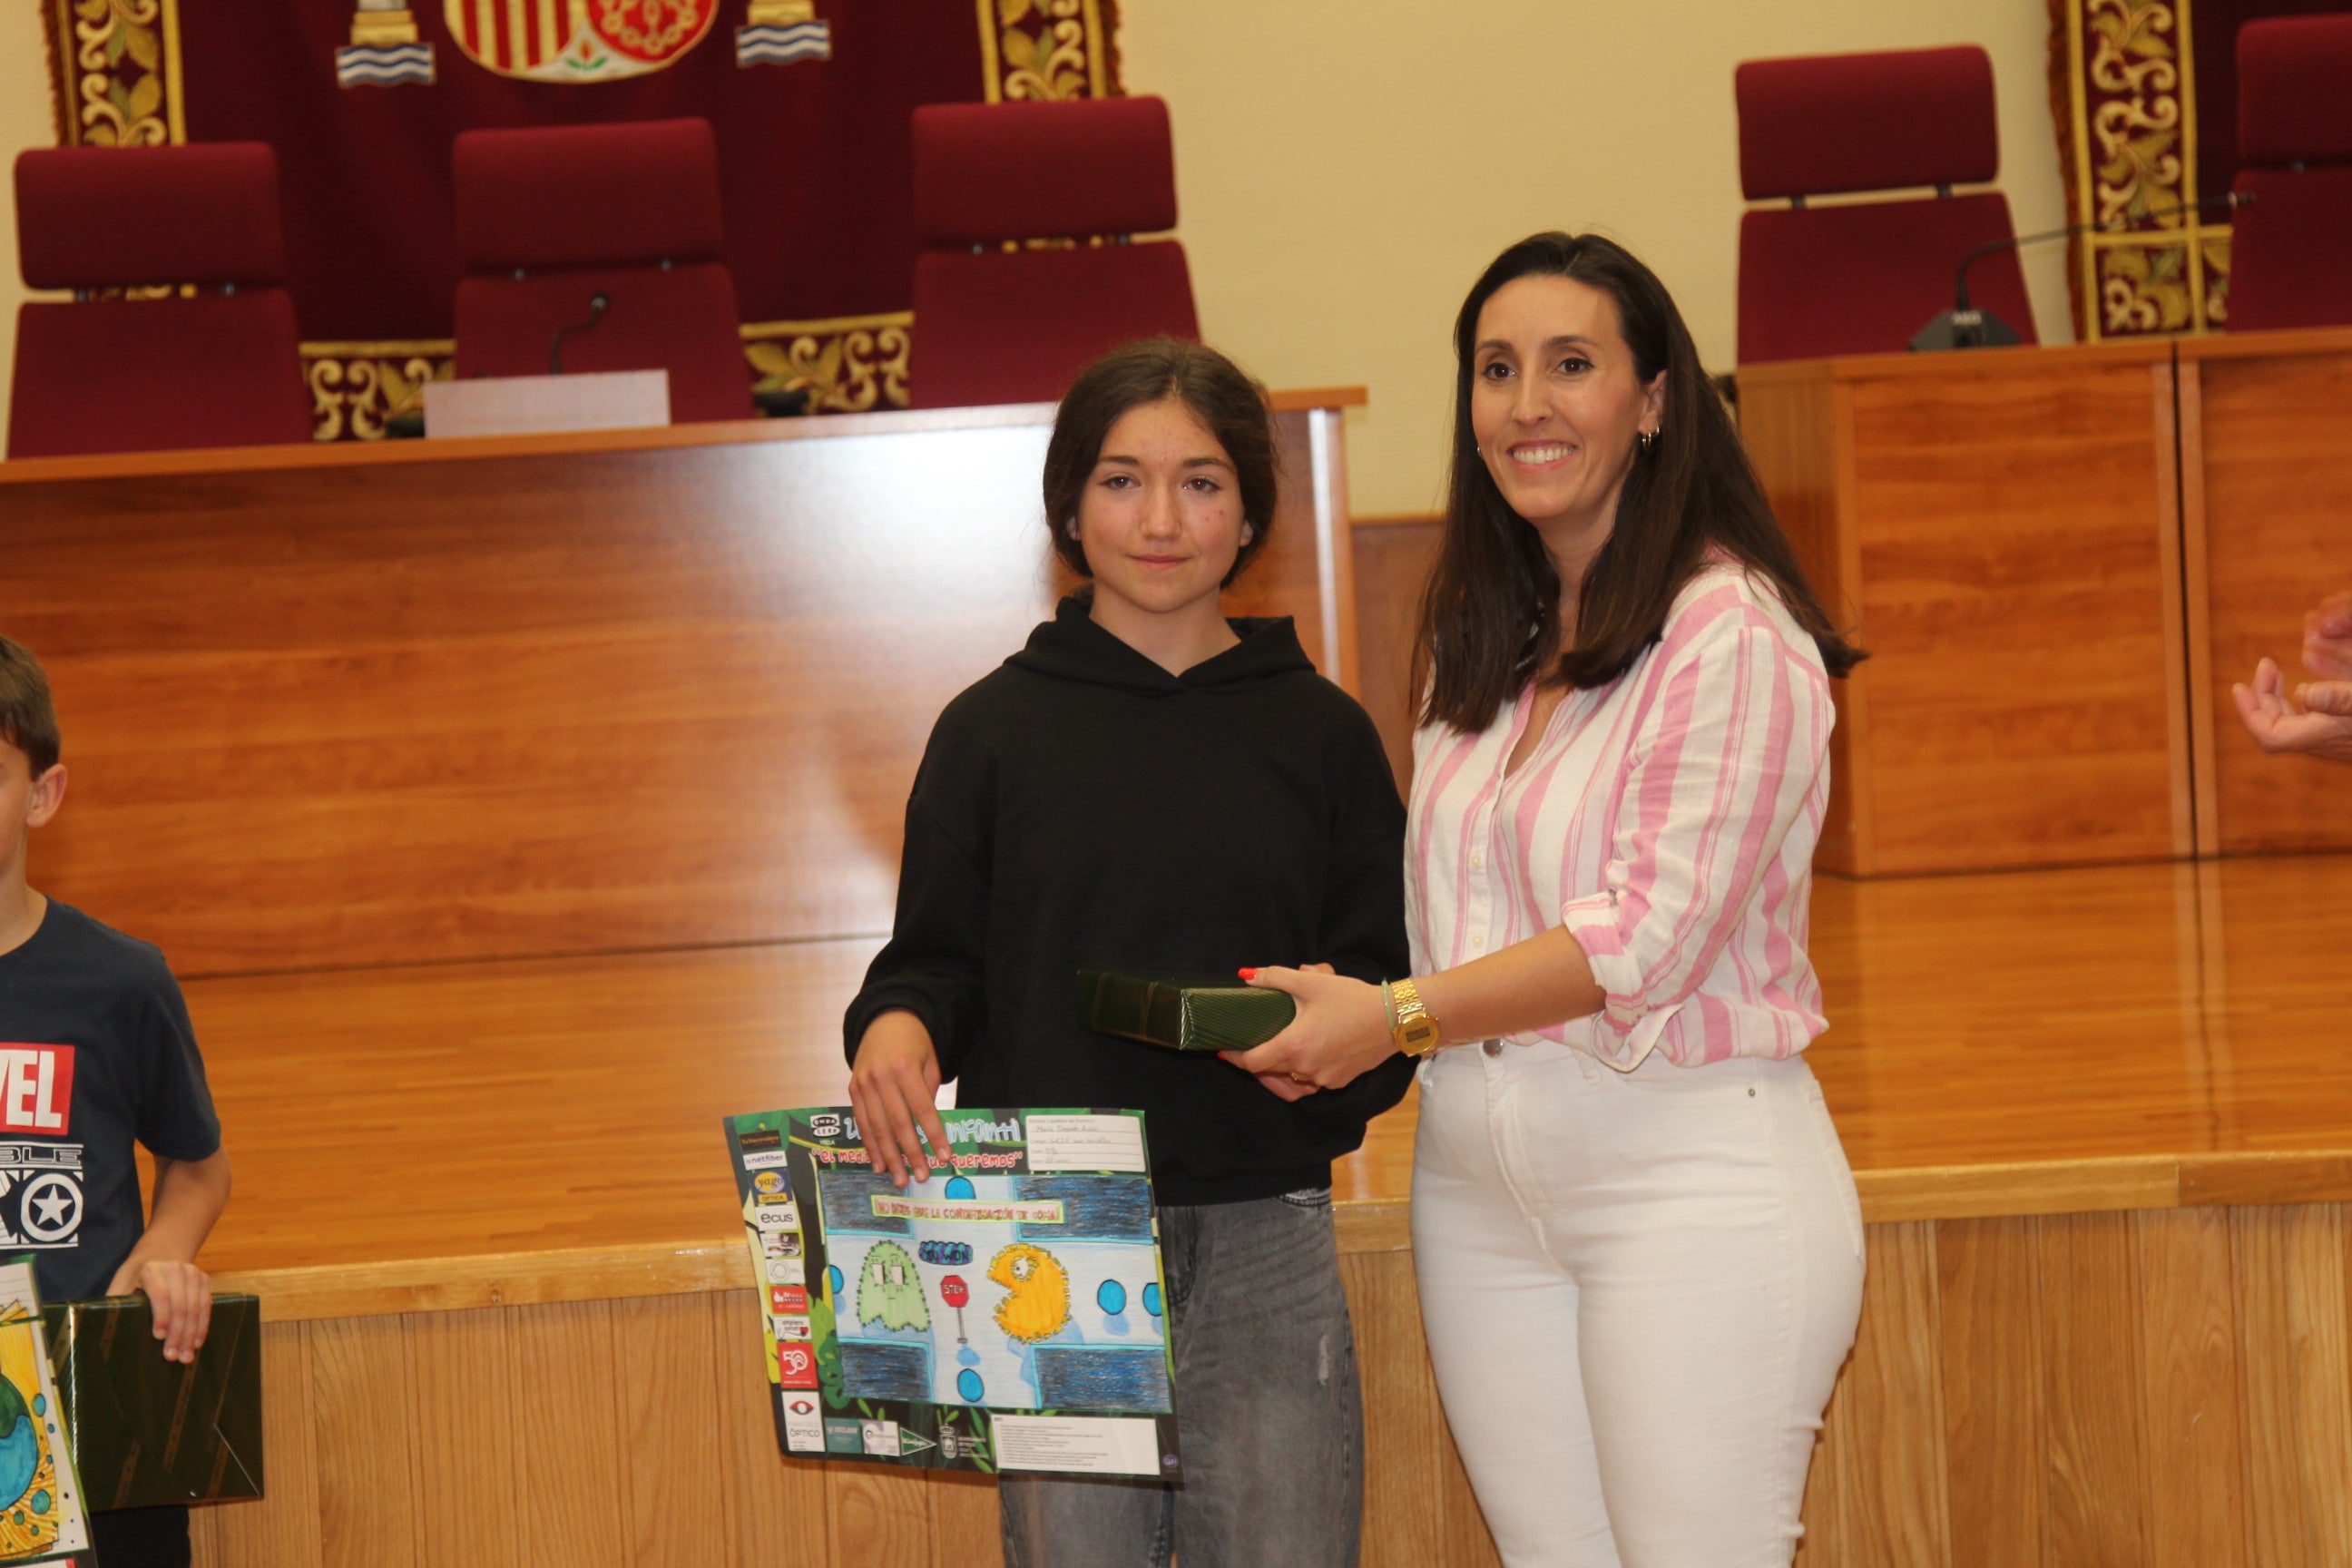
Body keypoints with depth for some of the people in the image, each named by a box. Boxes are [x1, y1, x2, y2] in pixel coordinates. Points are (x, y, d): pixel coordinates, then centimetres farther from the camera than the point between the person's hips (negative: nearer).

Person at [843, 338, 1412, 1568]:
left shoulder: (1320, 733, 9)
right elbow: (938, 957, 8)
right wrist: (896, 1025, -14)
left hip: (1266, 1239, 1)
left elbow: (1391, 983, 9)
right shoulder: (995, 729, 7)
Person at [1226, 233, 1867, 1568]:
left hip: (1691, 1168, -7)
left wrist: (1398, 1017, -17)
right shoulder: (1481, 645, 14)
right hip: (1478, 1181, 7)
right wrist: (1340, 1011, -1)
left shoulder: (1733, 632, -9)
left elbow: (1653, 932, -16)